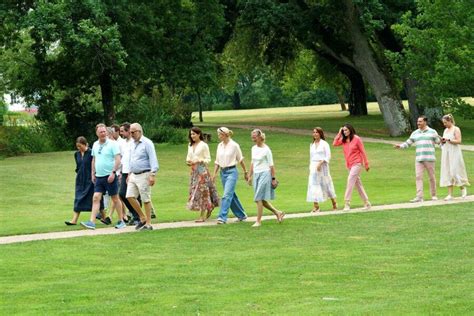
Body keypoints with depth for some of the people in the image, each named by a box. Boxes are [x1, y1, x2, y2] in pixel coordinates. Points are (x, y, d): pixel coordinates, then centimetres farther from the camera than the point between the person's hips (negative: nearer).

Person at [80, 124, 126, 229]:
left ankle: (121, 221, 15)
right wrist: (93, 174, 17)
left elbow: (118, 160, -13)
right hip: (99, 177, 5)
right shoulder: (95, 145, 11)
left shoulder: (112, 144, -8)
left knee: (115, 199, 4)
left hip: (110, 176, -5)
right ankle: (92, 222, -10)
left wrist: (113, 173, -20)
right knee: (96, 198, -5)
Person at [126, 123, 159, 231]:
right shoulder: (132, 144, 14)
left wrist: (152, 175, -21)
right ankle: (142, 218, 13)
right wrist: (129, 173, 20)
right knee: (130, 196, 0)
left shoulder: (147, 143, -10)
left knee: (146, 199, -4)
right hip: (133, 175, 8)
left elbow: (153, 160, -15)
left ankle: (148, 224, 2)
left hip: (143, 175, -8)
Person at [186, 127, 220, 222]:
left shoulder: (203, 145, -6)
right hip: (193, 170, 7)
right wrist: (188, 161, -3)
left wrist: (199, 161, -21)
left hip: (202, 170, -7)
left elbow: (208, 159, -6)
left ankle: (202, 216, -4)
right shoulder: (190, 146, 13)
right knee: (194, 191, 6)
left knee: (201, 191, -7)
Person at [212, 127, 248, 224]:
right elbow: (217, 161, 13)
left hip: (232, 172, -7)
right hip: (223, 172, 7)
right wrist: (214, 174, 7)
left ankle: (222, 217, -19)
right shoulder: (219, 146, 8)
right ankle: (241, 215, 25)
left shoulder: (234, 145, -8)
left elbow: (240, 160, -1)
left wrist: (245, 172, 5)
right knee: (231, 195, 12)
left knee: (226, 195, -15)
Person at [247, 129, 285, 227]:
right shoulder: (254, 148, 9)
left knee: (259, 198, -9)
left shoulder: (266, 149, -11)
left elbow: (271, 165, -9)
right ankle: (278, 213, 25)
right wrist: (250, 176, 16)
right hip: (256, 175, 7)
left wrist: (273, 178, -9)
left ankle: (258, 221, -3)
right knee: (262, 200, 9)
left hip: (264, 174, -7)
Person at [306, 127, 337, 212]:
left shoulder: (324, 144, -4)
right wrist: (310, 167, 14)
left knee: (326, 184, 6)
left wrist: (320, 163, -20)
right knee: (313, 185, -6)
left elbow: (328, 156, -9)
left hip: (322, 166, -5)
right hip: (314, 167, 5)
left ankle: (334, 202, 25)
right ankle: (316, 206, -9)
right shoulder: (312, 145, 13)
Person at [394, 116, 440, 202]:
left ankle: (433, 195, 17)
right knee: (418, 177, -8)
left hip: (429, 158, -3)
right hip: (419, 159, 3)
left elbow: (438, 142, 6)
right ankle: (419, 197, -11)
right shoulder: (415, 133, 14)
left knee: (431, 177, 3)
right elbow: (408, 143, 16)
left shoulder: (432, 132, 5)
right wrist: (400, 146, 0)